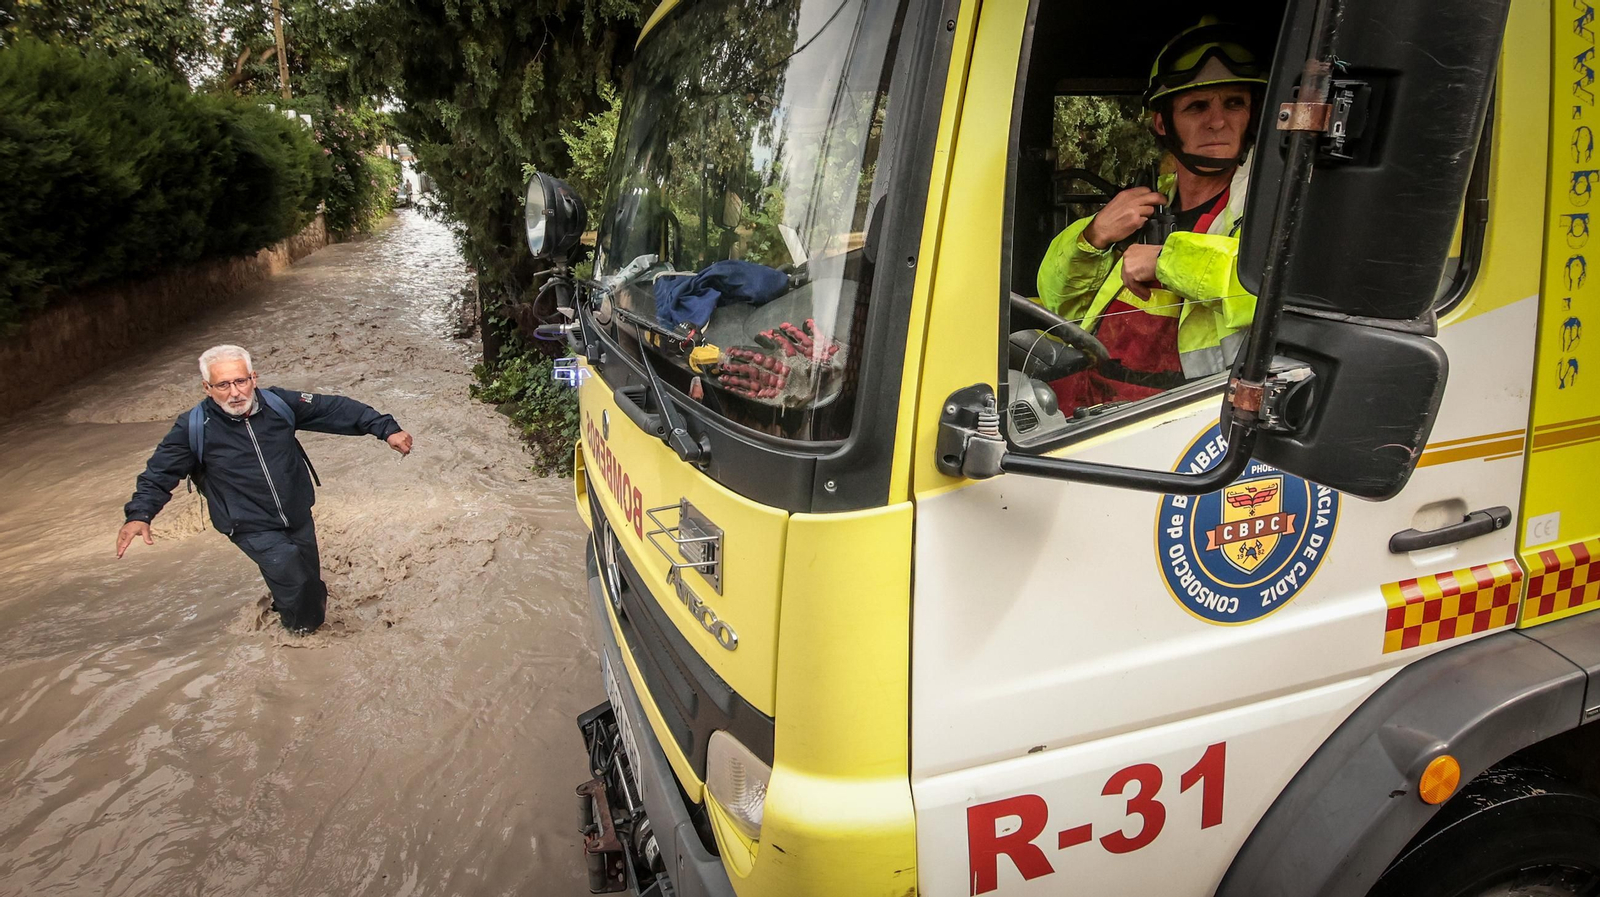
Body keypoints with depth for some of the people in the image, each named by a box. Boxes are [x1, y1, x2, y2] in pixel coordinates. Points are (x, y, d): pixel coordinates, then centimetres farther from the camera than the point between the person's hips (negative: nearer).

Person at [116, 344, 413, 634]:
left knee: (310, 581, 14)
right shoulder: (194, 427, -15)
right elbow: (159, 473, -5)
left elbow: (335, 409, -7)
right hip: (254, 530, -3)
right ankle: (298, 624, 17)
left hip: (299, 518, 4)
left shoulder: (278, 403, -11)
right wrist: (139, 514, -21)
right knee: (293, 578, -16)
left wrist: (385, 428, -14)